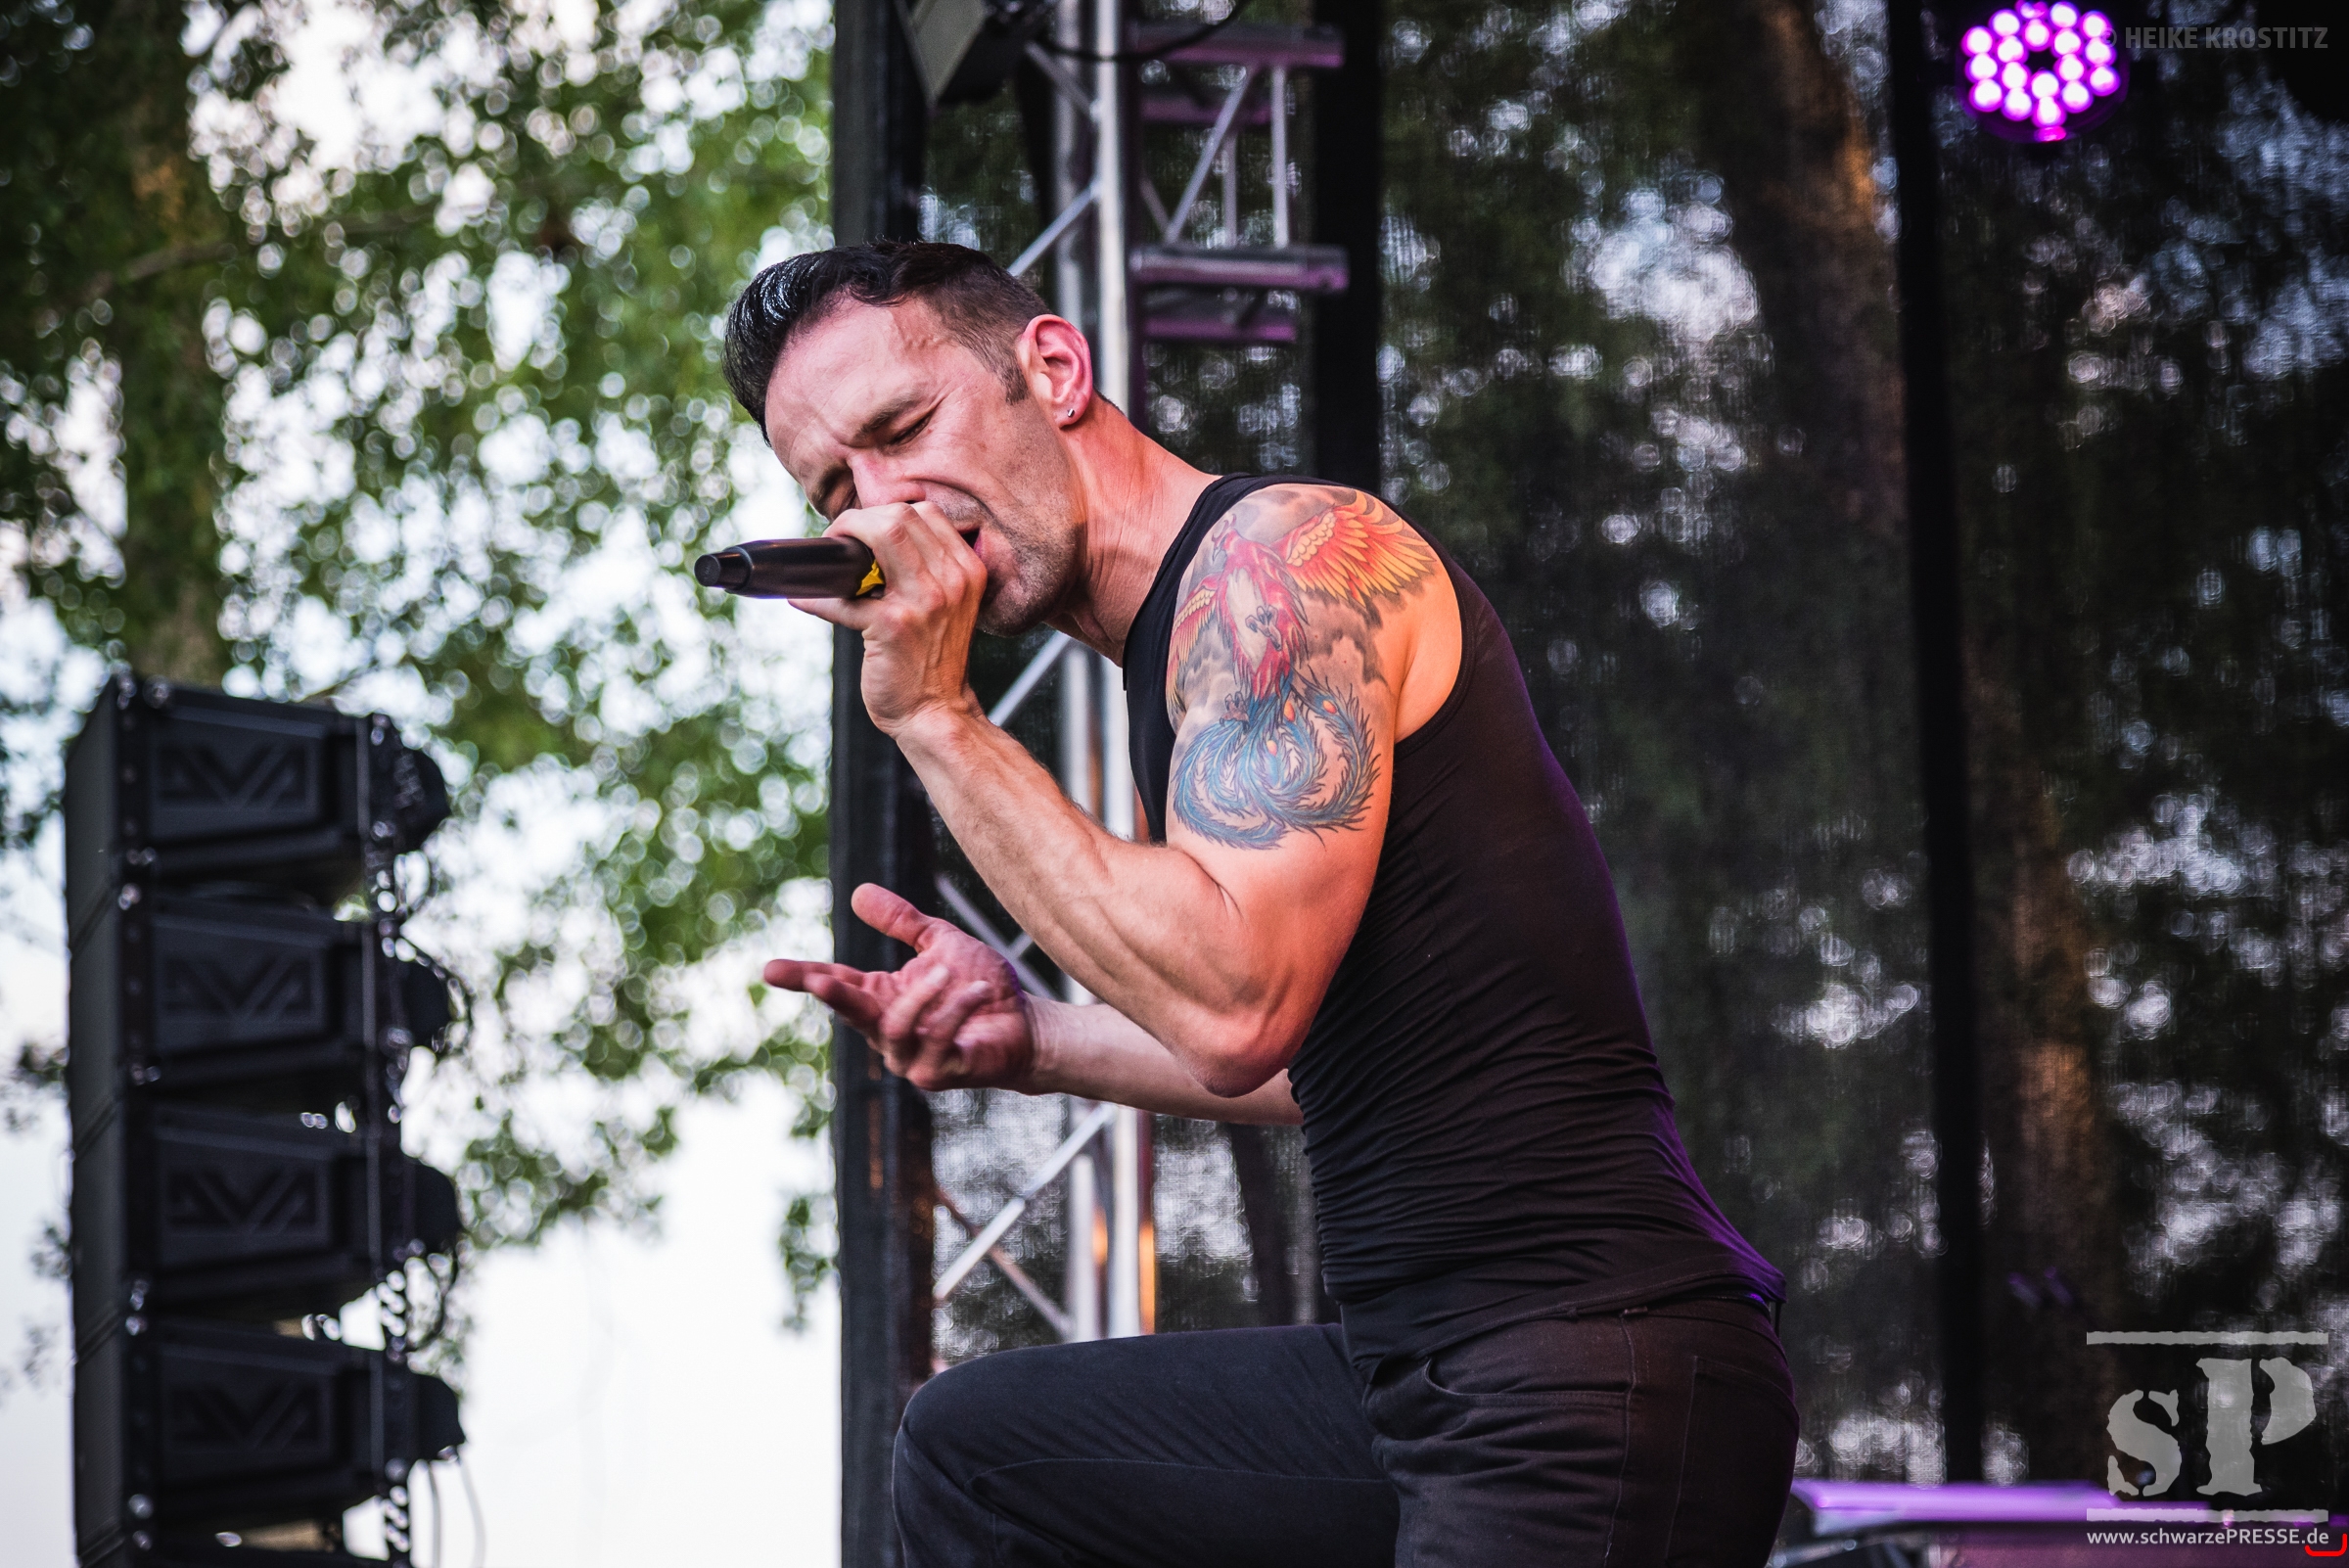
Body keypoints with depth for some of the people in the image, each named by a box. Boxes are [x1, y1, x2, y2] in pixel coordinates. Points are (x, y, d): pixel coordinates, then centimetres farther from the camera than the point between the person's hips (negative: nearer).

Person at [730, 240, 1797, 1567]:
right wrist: (1035, 1041, 13)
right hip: (1419, 1373, 10)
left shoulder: (1282, 550, -11)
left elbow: (1239, 1009, -24)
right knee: (970, 1452, 19)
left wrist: (935, 716, -15)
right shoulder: (1178, 649, 17)